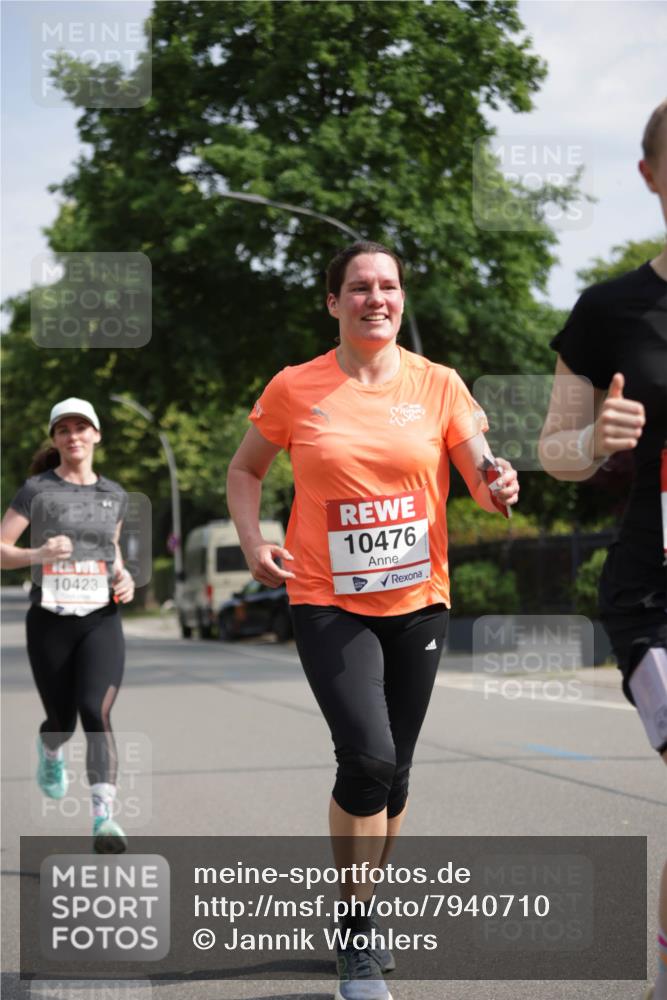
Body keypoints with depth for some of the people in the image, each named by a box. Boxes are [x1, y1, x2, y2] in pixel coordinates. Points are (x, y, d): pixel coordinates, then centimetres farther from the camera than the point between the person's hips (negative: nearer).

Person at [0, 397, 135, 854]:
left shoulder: (114, 495, 9)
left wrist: (124, 576, 7)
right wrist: (37, 555, -23)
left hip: (102, 620, 1)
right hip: (50, 622, -1)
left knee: (97, 713, -18)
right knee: (62, 721, 10)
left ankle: (104, 817, -25)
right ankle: (50, 750, 49)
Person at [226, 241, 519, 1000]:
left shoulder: (437, 385, 0)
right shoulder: (294, 389, -2)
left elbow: (483, 477, -3)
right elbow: (245, 470, 10)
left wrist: (499, 487, -27)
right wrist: (252, 542, -7)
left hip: (417, 601, 3)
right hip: (328, 603, -2)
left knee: (392, 774, 11)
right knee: (368, 756, -20)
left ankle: (361, 908, 34)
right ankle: (357, 934, -4)